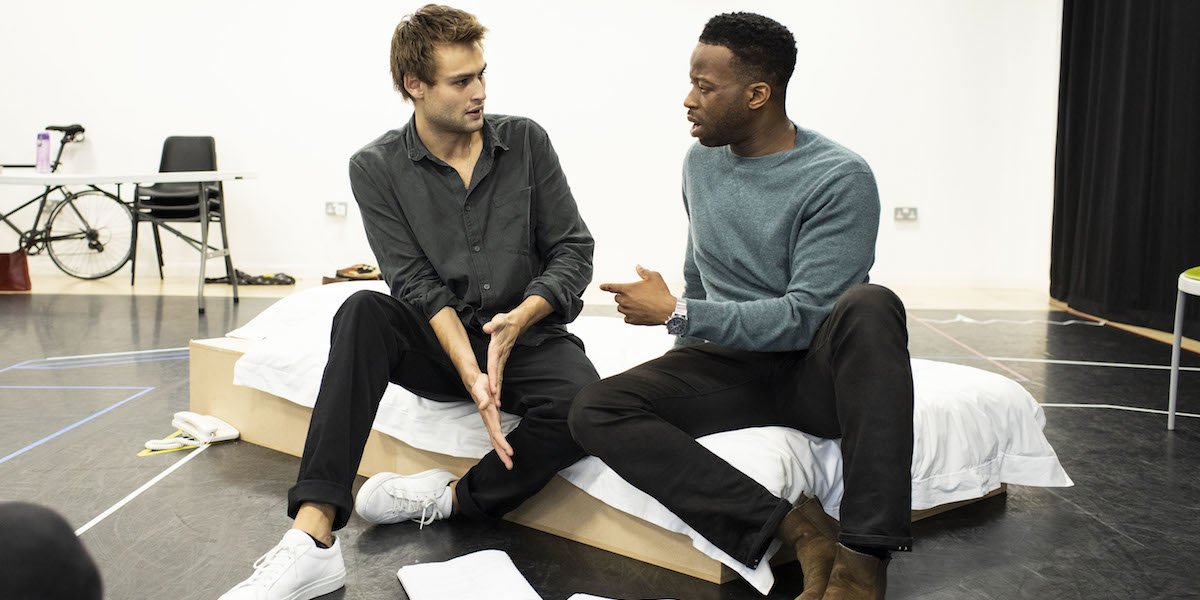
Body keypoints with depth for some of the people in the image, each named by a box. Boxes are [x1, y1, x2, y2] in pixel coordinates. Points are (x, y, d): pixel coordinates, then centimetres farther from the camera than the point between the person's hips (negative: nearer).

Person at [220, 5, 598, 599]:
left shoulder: (525, 141, -1)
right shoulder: (377, 167, -4)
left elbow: (573, 250, -2)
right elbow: (418, 283, -11)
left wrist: (521, 317, -21)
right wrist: (470, 371, -27)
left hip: (527, 335, 0)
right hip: (439, 343, 0)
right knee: (363, 312, -32)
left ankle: (452, 498, -11)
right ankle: (313, 536, -37)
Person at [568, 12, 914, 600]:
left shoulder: (840, 178, -13)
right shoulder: (701, 161, 8)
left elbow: (806, 316, -19)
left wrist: (675, 313, -16)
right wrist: (690, 362, 10)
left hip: (815, 373, -4)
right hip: (730, 367, 5)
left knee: (869, 305, -38)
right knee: (594, 410, -21)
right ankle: (794, 527, -29)